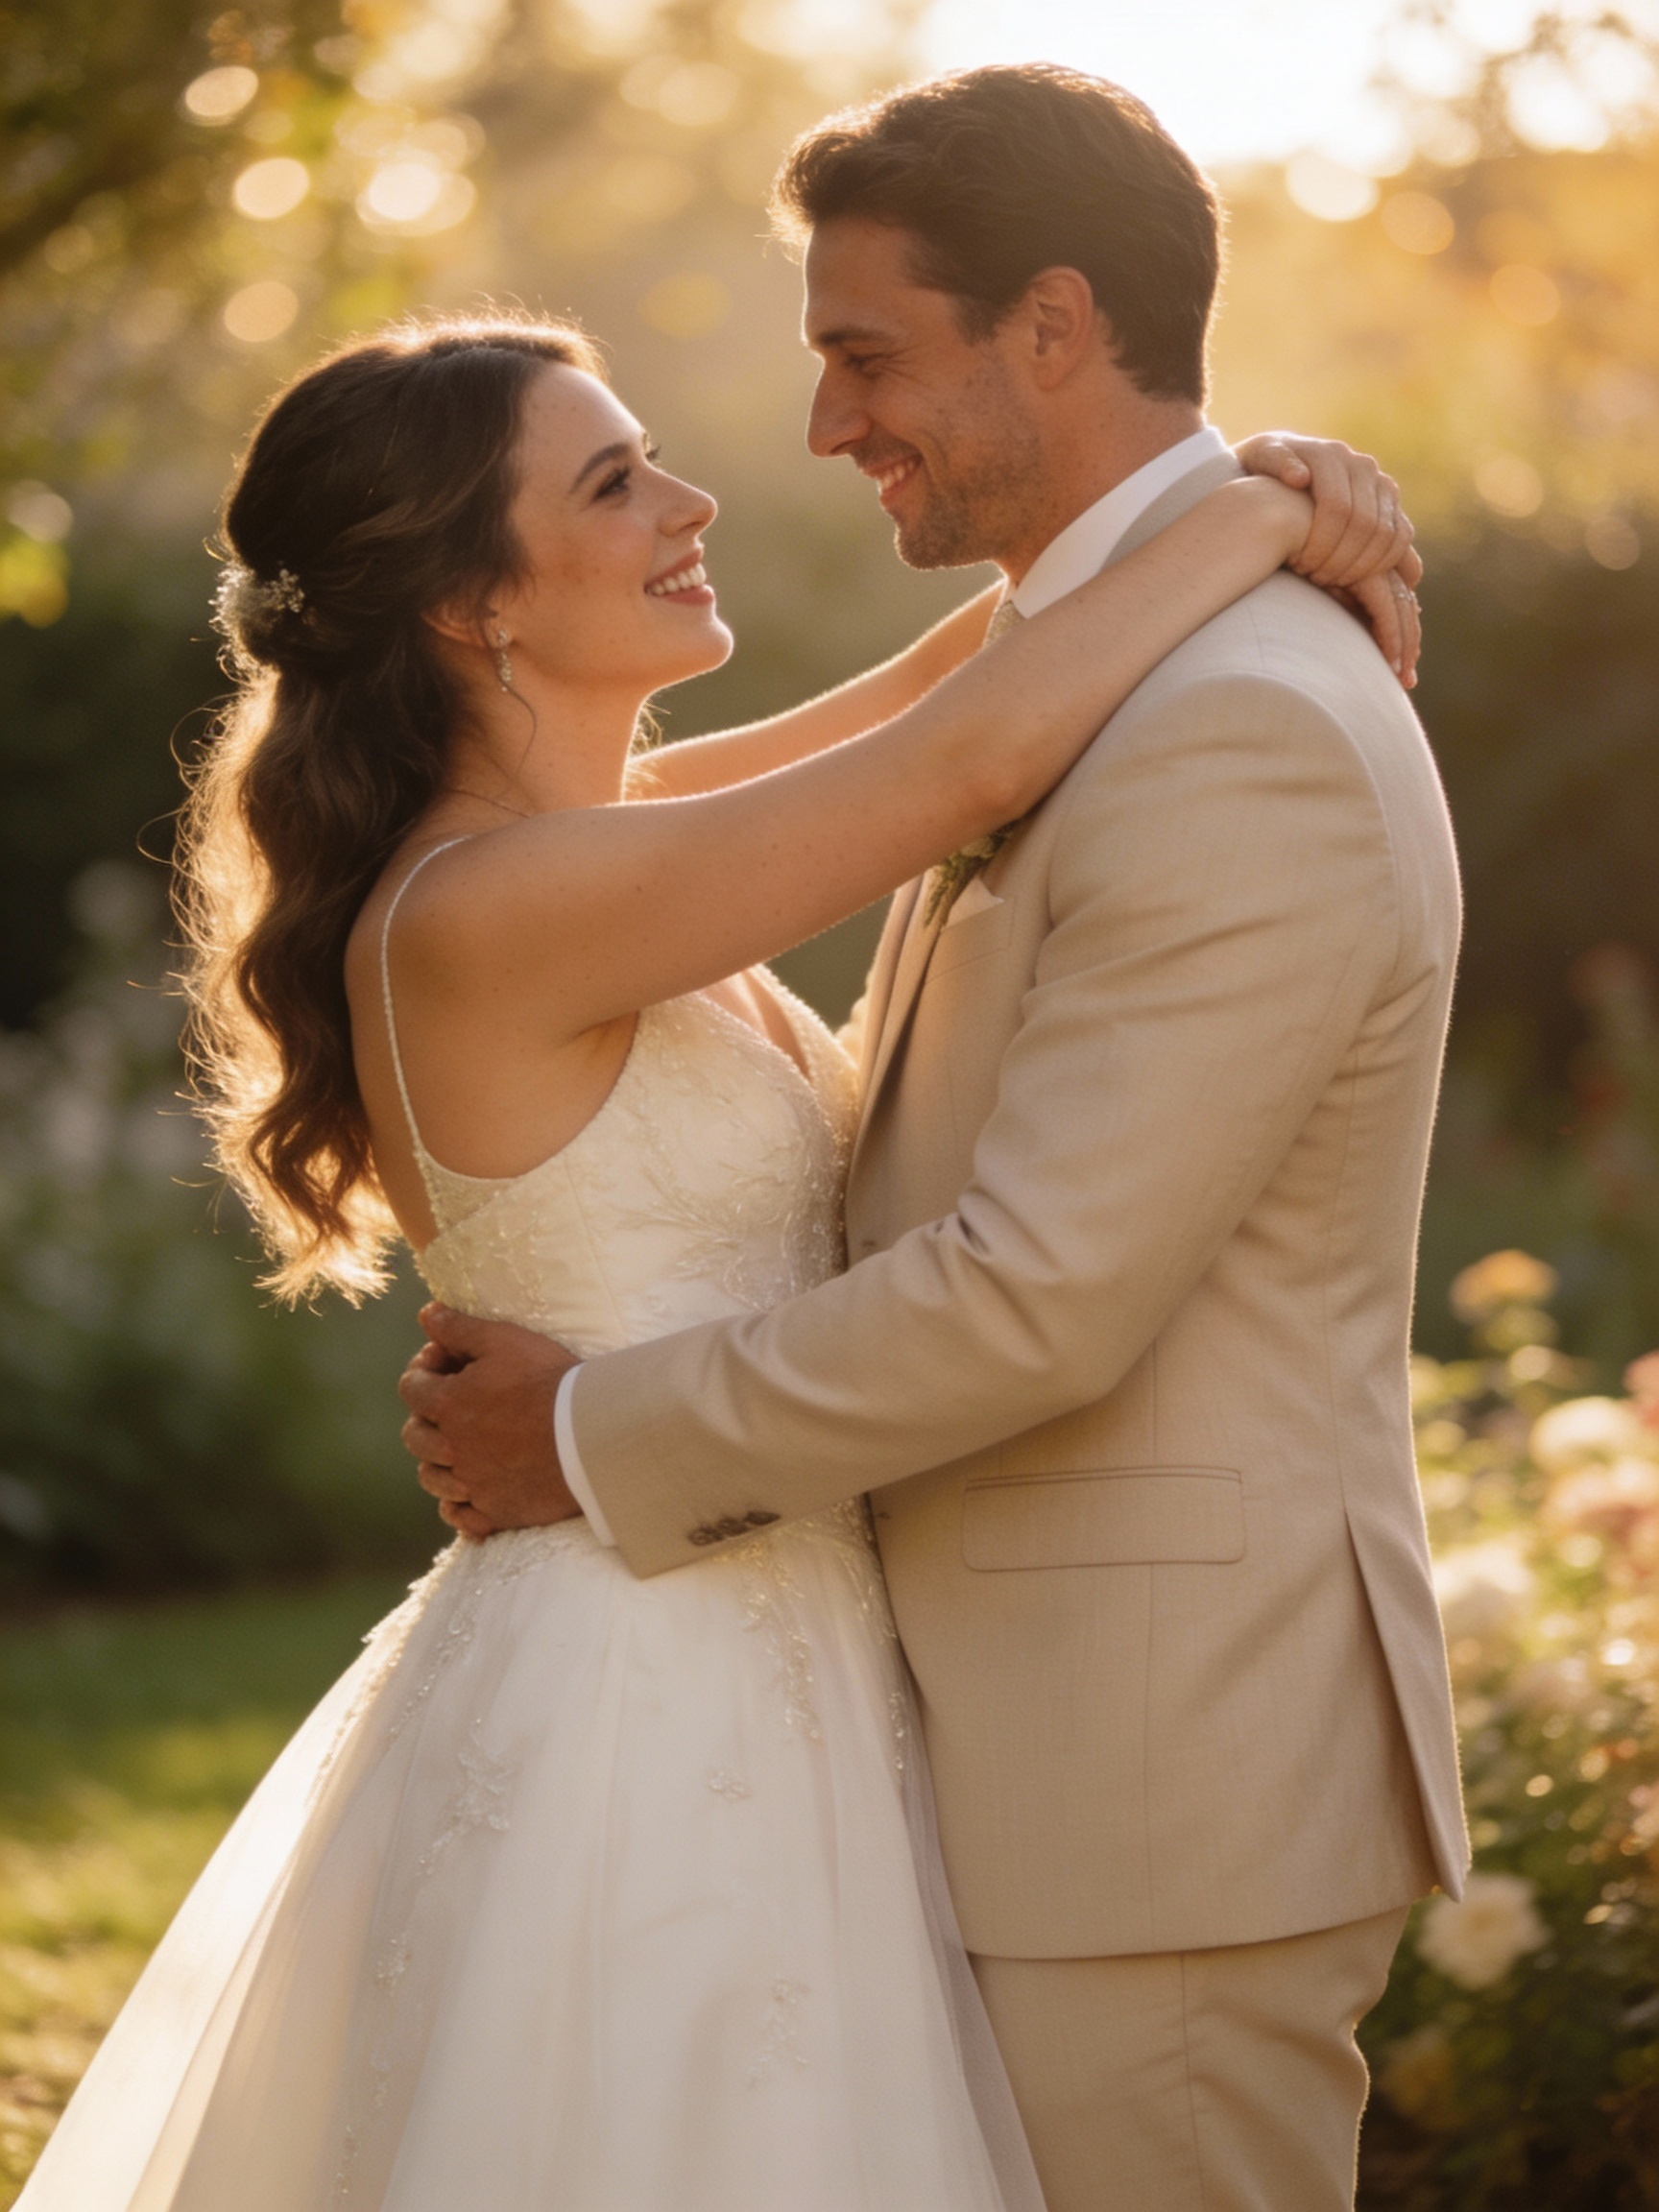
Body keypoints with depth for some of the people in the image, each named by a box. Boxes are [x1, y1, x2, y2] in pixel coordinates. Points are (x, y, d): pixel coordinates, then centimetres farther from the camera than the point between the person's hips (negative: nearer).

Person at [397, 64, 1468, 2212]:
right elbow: (909, 1145, 17)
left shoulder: (1246, 736, -20)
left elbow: (1039, 1296, -23)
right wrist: (557, 1345, 4)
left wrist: (600, 1434, -13)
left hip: (1159, 1784, -10)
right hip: (1063, 1737, 10)